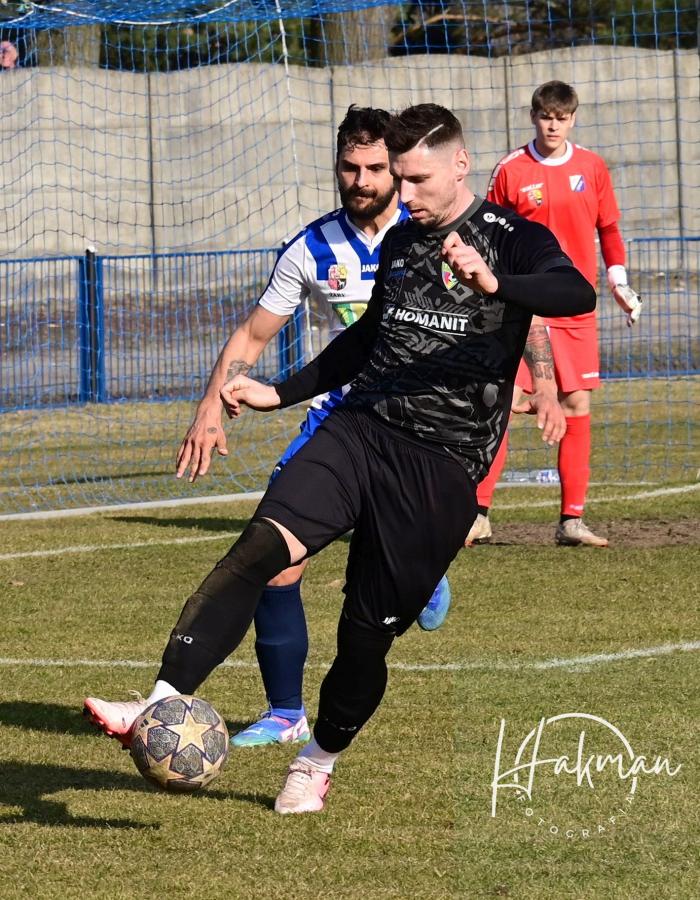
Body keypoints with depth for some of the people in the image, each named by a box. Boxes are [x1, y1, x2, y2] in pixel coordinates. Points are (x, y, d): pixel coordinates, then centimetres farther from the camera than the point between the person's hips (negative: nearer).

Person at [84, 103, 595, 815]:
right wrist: (280, 393, 27)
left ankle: (320, 760, 27)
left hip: (443, 466, -4)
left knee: (370, 630, 0)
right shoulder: (399, 242, 18)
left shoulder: (510, 238, -1)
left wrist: (493, 283, -40)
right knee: (260, 547, -21)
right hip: (359, 429, 4)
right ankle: (161, 707, -32)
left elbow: (577, 294, -22)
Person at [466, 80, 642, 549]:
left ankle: (572, 519, 7)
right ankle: (479, 514, -4)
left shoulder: (592, 167, 7)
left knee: (577, 404, 1)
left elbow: (609, 229, 16)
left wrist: (619, 284, 10)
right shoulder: (510, 171, -2)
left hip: (576, 308, 3)